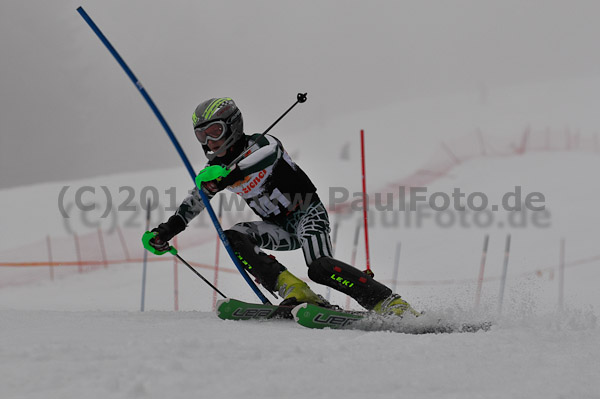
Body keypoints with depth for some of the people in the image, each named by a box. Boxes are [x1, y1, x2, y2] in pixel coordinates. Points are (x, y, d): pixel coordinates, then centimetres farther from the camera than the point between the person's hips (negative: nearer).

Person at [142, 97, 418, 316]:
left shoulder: (258, 144, -13)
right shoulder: (217, 168, 8)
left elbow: (270, 153, -37)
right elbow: (194, 201, 18)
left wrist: (230, 175, -51)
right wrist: (165, 231, 5)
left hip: (307, 212, -7)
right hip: (282, 230, 7)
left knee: (320, 268, -30)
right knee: (234, 237, -18)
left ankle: (392, 305, -30)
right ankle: (295, 291, -30)